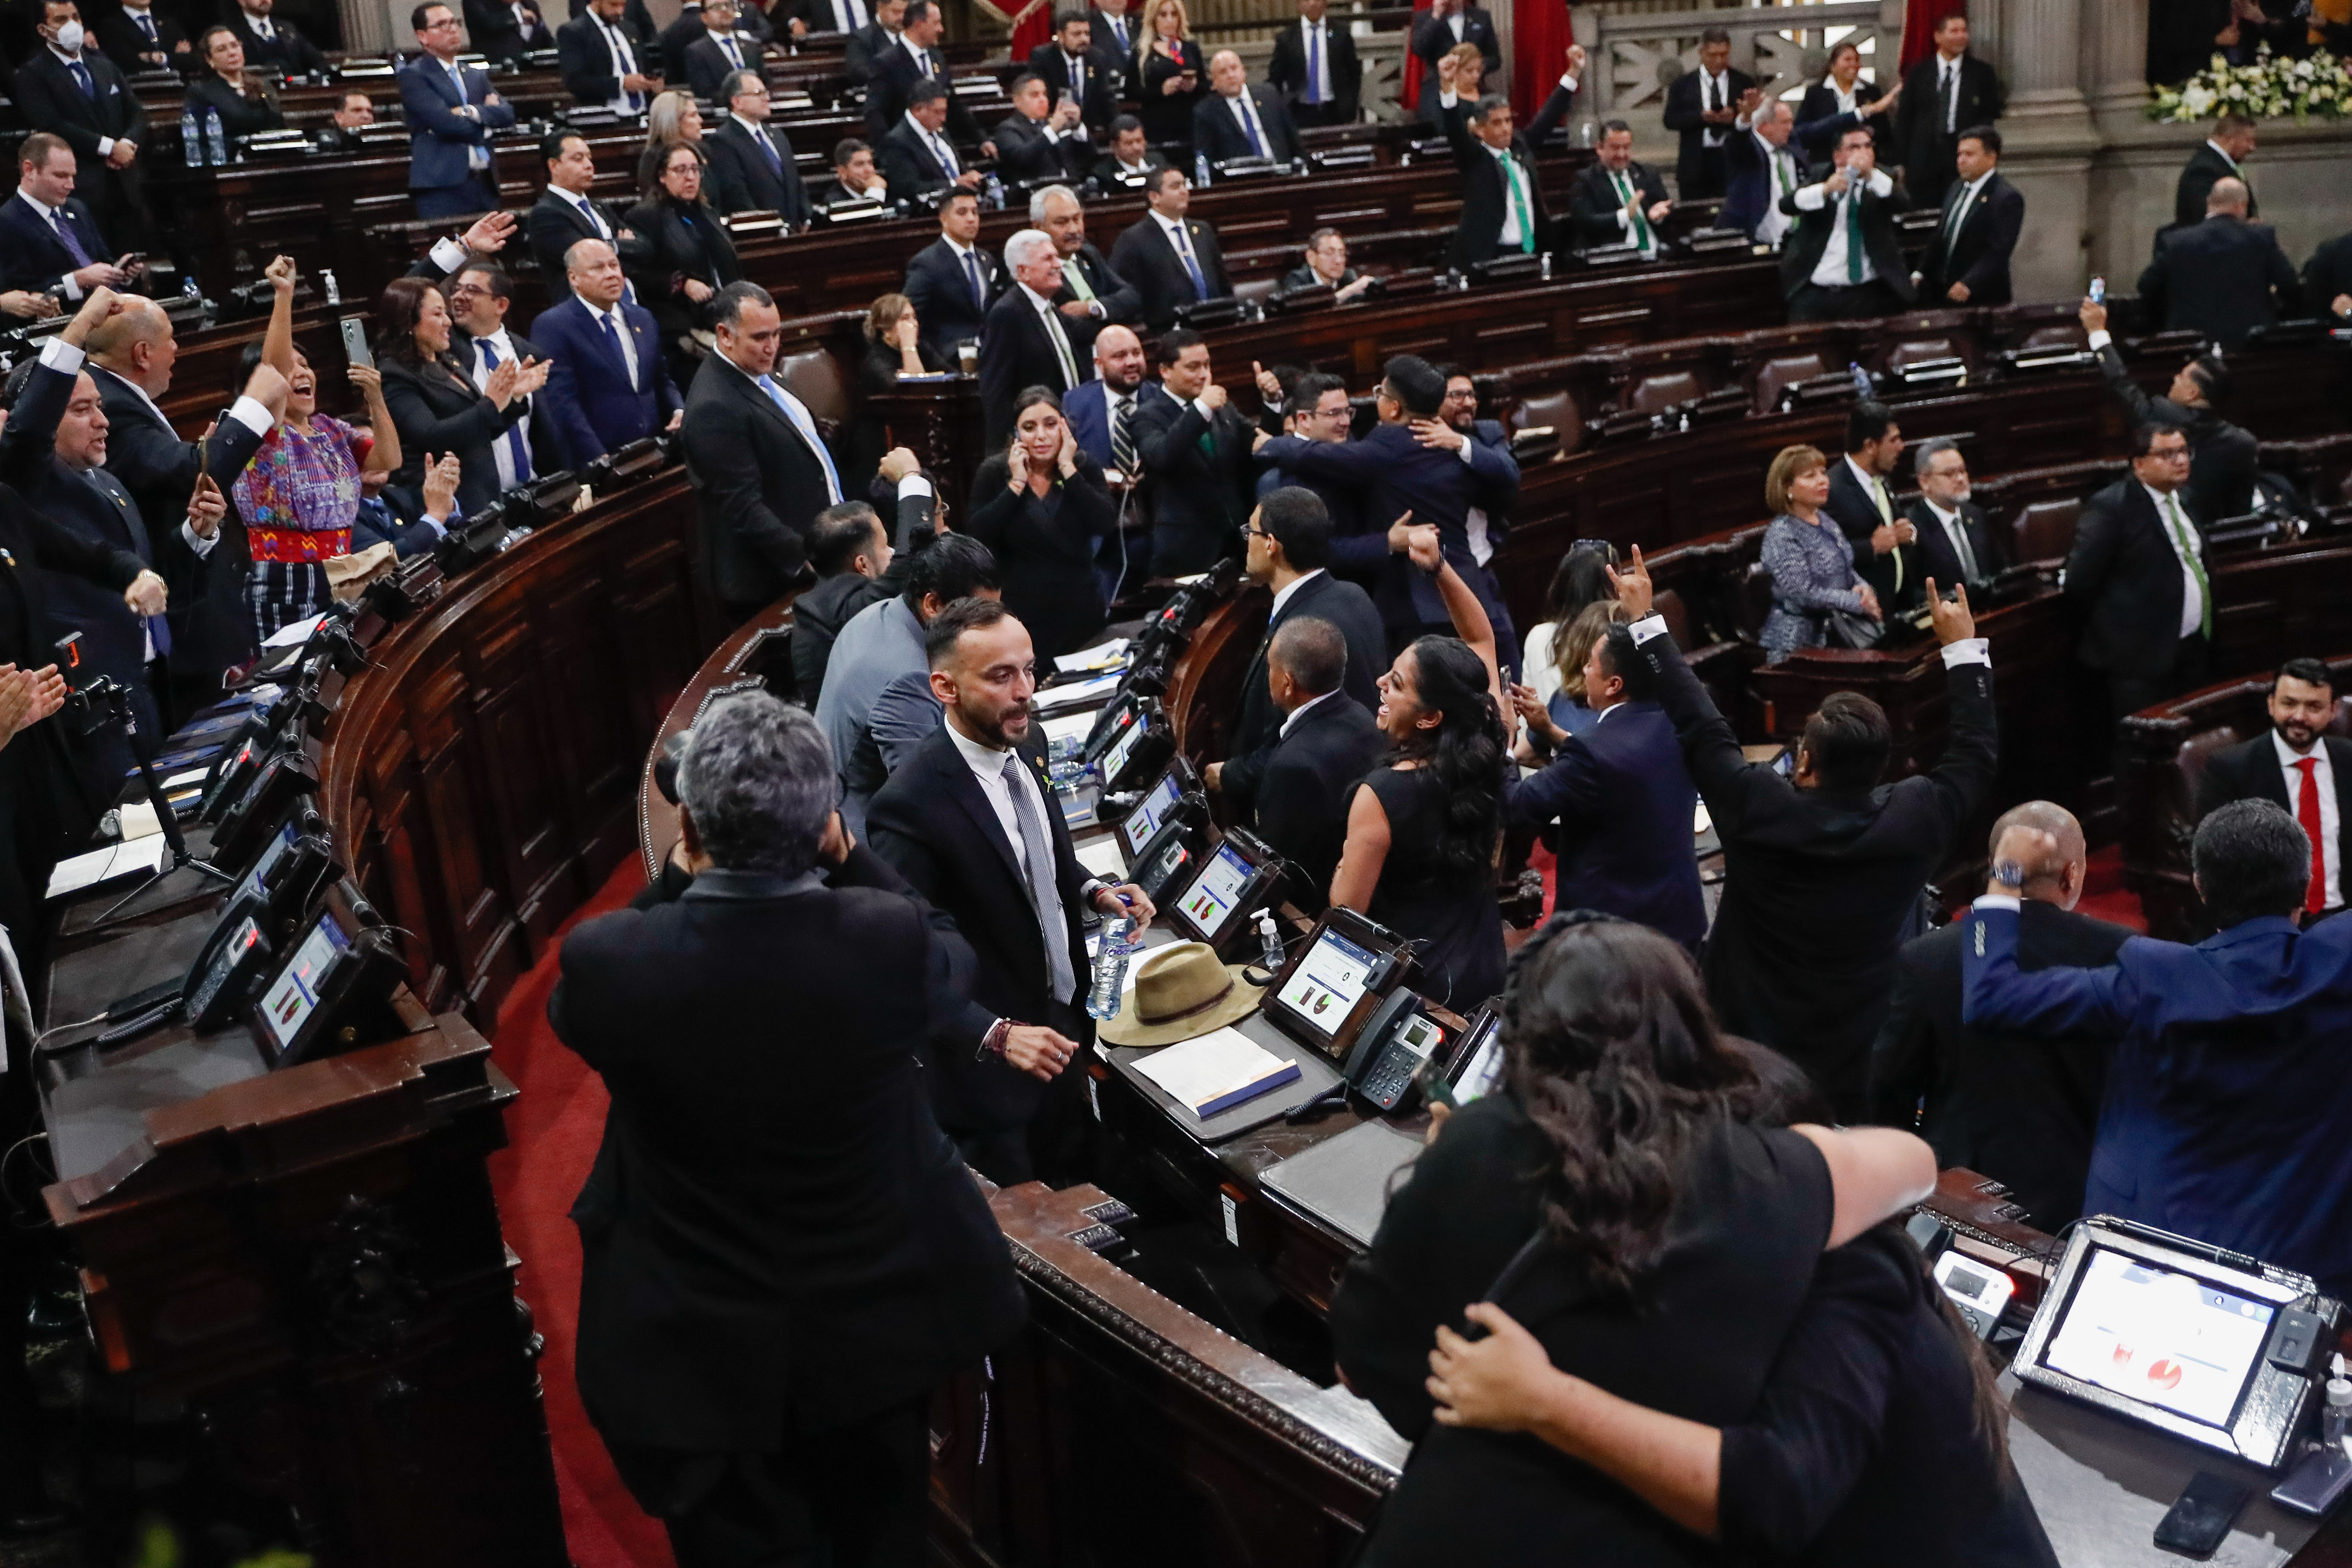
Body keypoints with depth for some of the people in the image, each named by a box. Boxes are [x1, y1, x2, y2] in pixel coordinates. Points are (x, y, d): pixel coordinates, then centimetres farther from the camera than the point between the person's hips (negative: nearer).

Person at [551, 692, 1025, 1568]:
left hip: (704, 1355, -1)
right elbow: (951, 962, 0)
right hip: (879, 1324, 1)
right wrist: (848, 860, 0)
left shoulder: (607, 961, -25)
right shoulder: (891, 939, -26)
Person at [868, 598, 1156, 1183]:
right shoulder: (912, 804, -27)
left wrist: (1093, 891, -2)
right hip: (986, 1068, -7)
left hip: (1059, 1030, 7)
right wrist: (996, 1037, -33)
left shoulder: (1019, 755, -2)